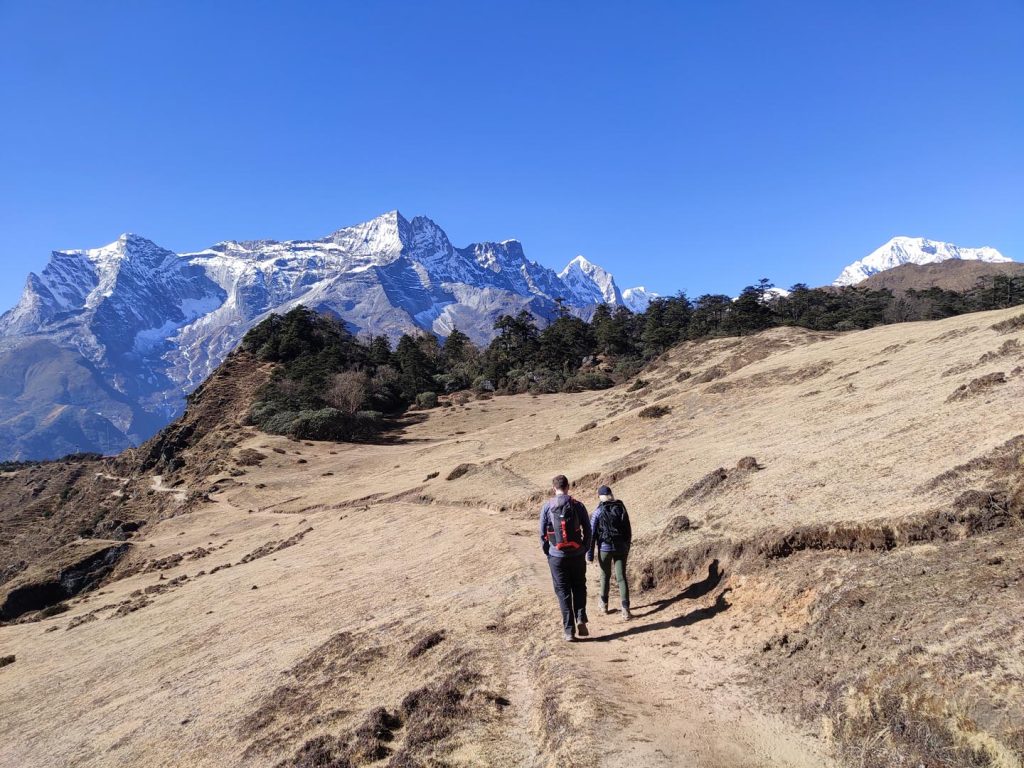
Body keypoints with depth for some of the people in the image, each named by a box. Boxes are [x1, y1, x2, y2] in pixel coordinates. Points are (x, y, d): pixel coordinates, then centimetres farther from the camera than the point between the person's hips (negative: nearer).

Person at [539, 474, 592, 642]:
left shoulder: (547, 506, -6)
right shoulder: (577, 505, -4)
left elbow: (543, 533, -4)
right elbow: (587, 530, -1)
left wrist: (547, 552, 11)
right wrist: (585, 549, 12)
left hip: (557, 556, -1)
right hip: (577, 555, 1)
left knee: (563, 592, 8)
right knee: (579, 588, 19)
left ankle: (569, 630, 7)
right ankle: (581, 619, 3)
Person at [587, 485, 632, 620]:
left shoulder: (598, 511, -7)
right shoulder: (621, 508, 2)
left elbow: (592, 534, -7)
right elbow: (628, 530, 6)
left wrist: (589, 555, -2)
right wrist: (627, 547, 18)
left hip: (605, 548, -2)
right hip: (621, 548, 2)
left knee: (605, 575, 18)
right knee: (621, 578, 4)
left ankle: (604, 604, 34)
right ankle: (625, 610, -7)